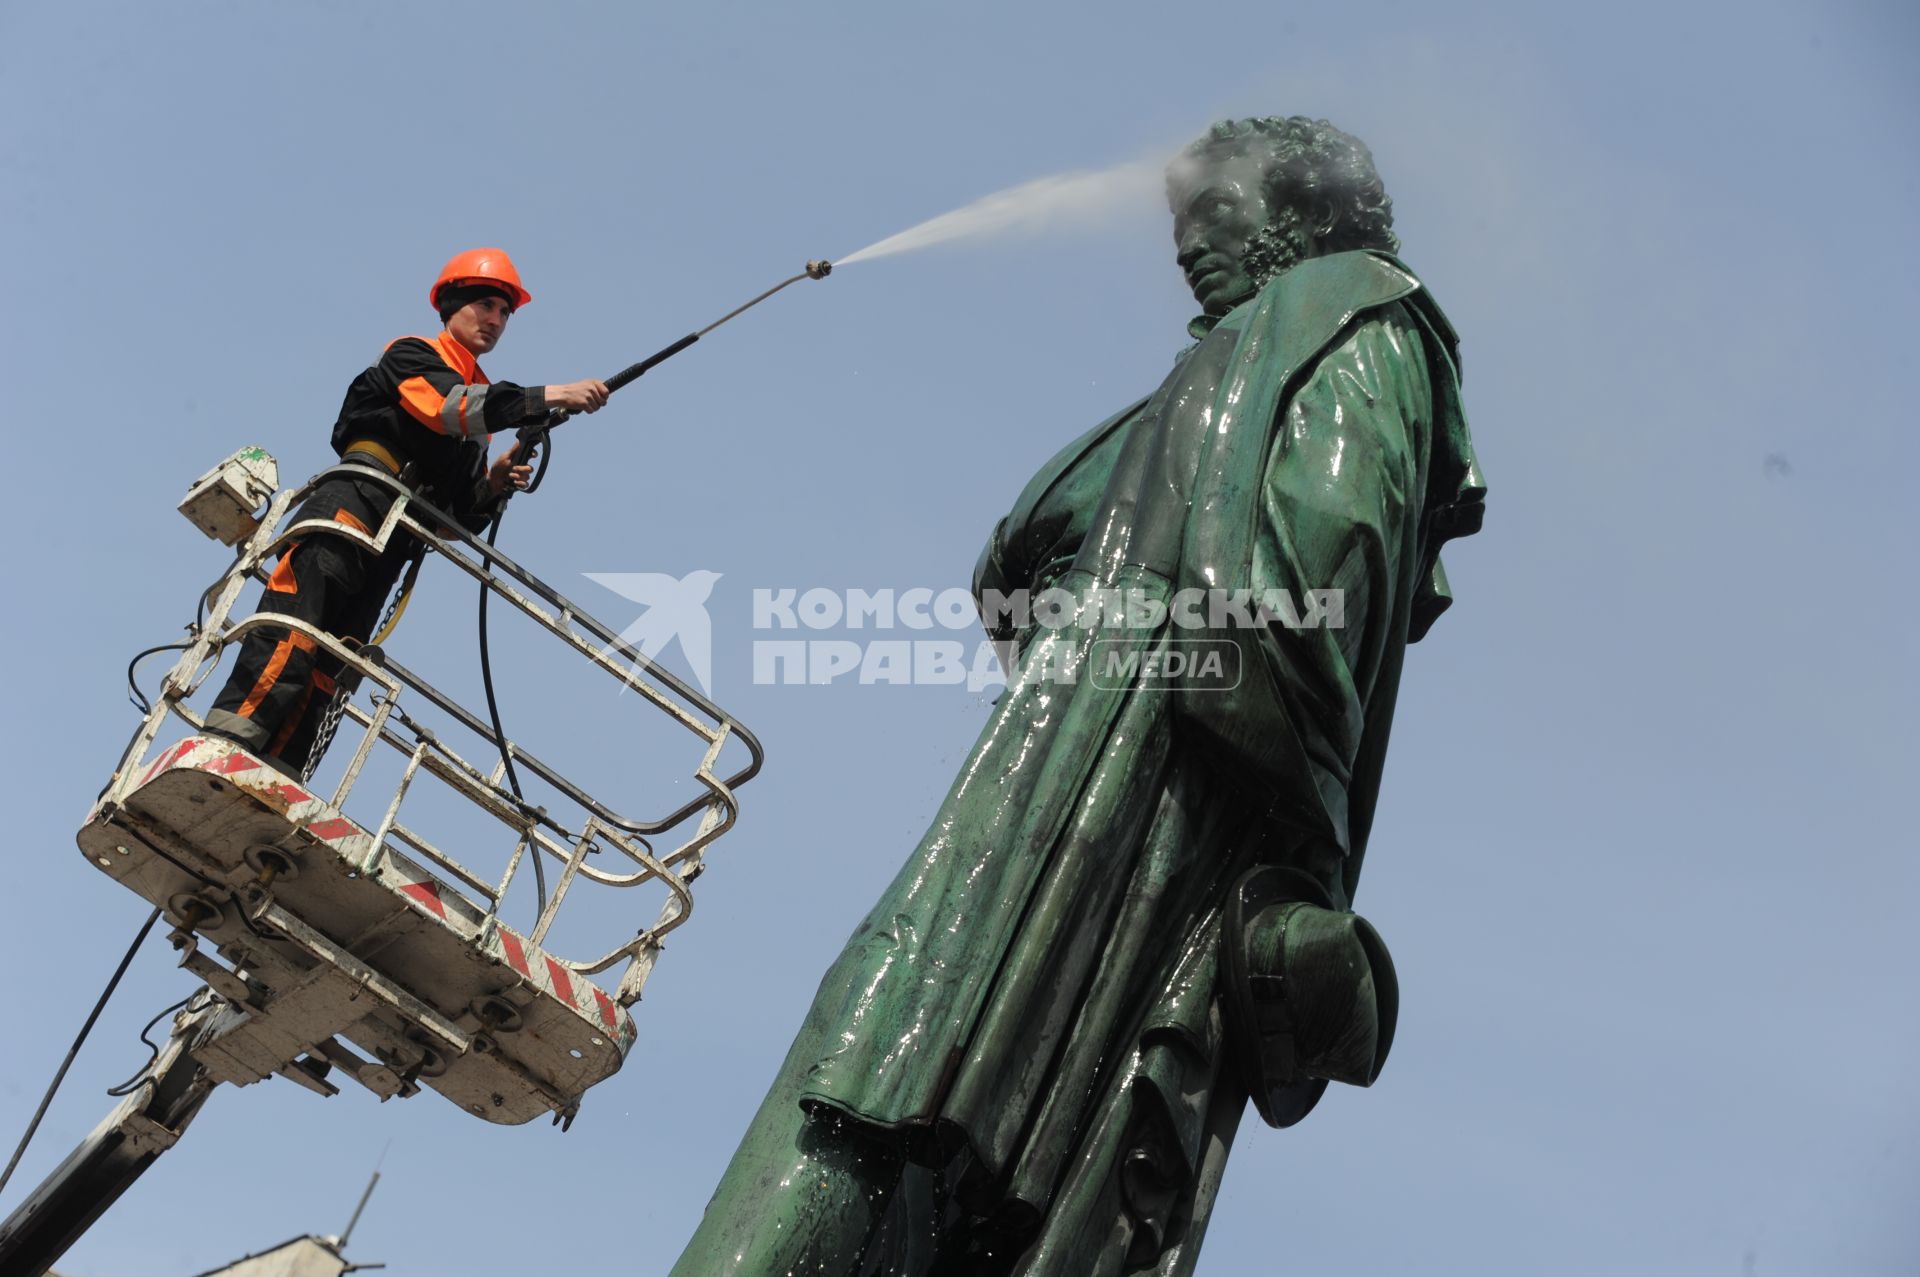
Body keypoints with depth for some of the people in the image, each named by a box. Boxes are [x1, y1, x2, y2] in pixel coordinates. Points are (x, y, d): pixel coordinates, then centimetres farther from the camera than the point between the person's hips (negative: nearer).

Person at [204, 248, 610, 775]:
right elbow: (449, 407, -16)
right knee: (292, 641, -23)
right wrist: (551, 396, -21)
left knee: (327, 673, -5)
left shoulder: (482, 405, 28)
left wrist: (493, 484, 1)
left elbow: (461, 515, 23)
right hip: (353, 503, -7)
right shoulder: (413, 356, 8)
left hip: (390, 549, 7)